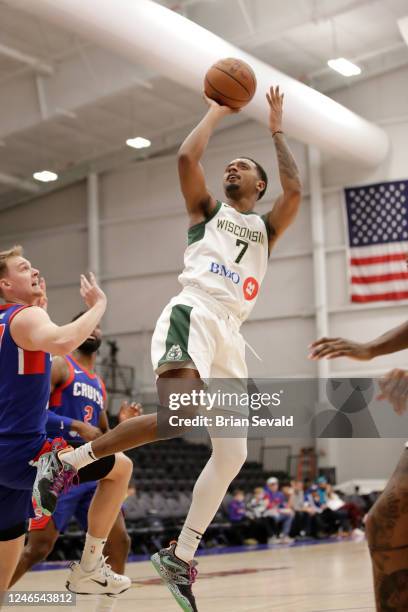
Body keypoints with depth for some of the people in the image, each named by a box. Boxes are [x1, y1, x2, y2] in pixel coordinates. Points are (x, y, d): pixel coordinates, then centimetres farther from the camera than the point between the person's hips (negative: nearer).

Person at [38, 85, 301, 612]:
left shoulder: (267, 227, 25)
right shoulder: (207, 209, 19)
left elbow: (294, 190, 5)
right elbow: (186, 158, 1)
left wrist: (276, 131, 13)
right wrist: (217, 113, 13)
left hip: (229, 335, 5)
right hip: (192, 315, -5)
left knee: (232, 454, 0)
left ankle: (180, 558, 8)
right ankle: (67, 461, -21)